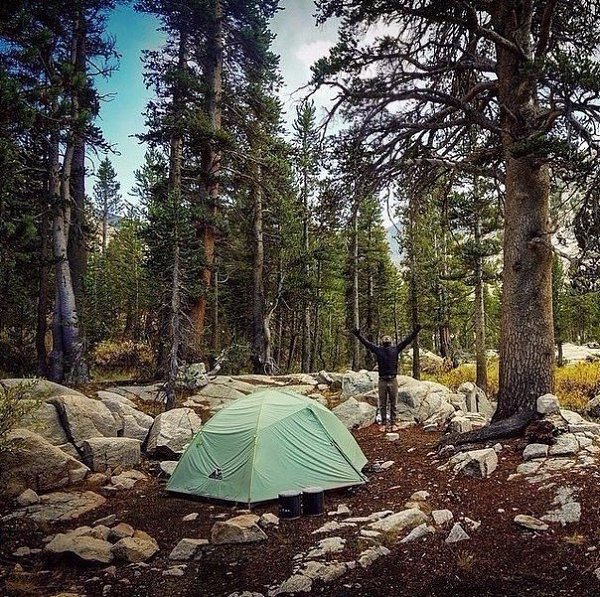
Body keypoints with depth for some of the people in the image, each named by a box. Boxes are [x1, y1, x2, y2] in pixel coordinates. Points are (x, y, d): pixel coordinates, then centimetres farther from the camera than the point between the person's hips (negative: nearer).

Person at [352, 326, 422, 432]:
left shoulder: (395, 349, 3)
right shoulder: (378, 350, 2)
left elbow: (406, 340, 2)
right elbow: (367, 343, 0)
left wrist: (415, 332, -2)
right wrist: (358, 335, -9)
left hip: (393, 380, 0)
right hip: (382, 381, 0)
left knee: (393, 403, 6)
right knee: (382, 404, 6)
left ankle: (393, 423, 14)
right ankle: (383, 424, 14)